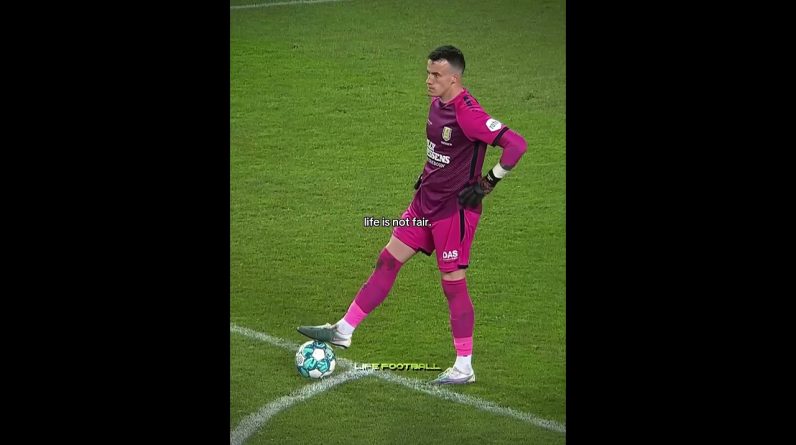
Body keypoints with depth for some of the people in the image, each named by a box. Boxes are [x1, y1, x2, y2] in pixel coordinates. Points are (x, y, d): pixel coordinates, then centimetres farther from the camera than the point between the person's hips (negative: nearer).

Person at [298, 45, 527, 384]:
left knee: (453, 284, -1)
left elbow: (516, 144, -29)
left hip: (454, 209, -9)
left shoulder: (468, 114, -24)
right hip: (426, 202, 9)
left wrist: (488, 183, -20)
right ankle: (343, 331, 19)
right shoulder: (437, 103, 5)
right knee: (387, 262, 11)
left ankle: (464, 369, 10)